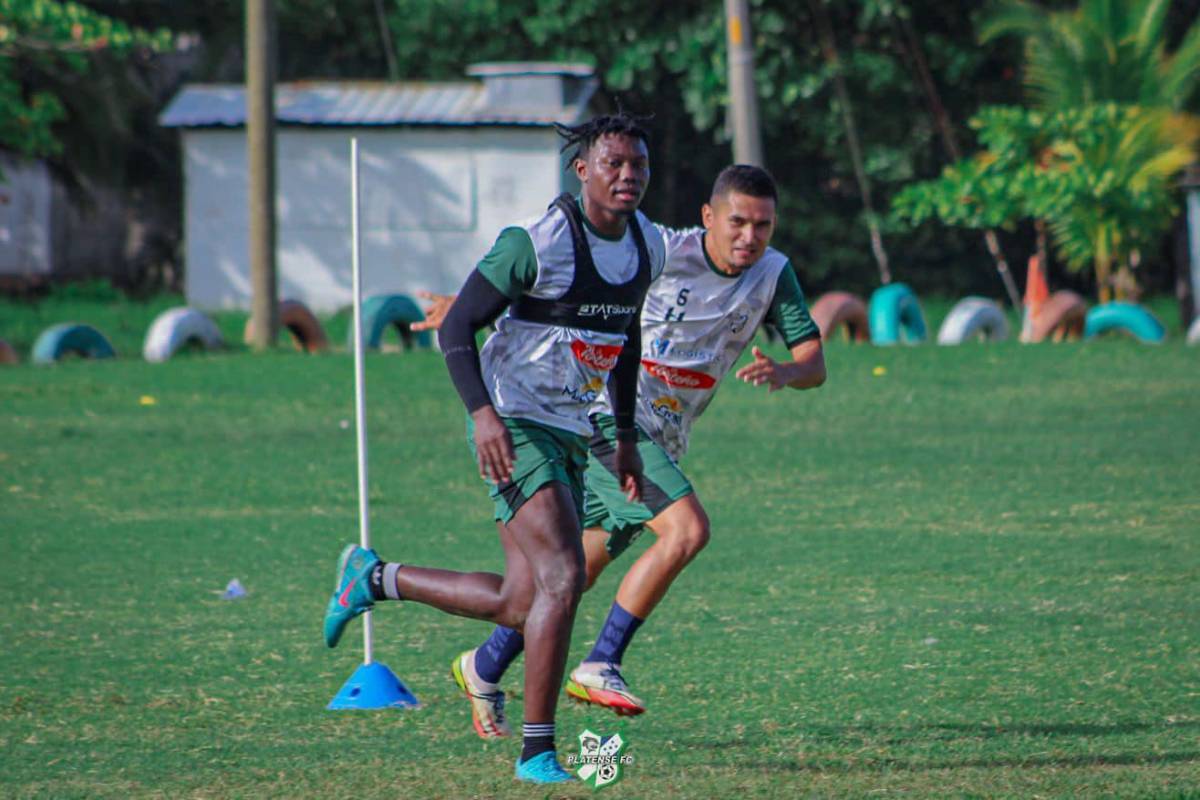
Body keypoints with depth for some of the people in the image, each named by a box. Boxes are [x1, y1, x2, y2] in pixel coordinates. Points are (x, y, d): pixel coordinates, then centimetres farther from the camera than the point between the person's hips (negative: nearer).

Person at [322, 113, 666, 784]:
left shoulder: (648, 246, 6)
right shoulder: (536, 243, -17)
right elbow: (457, 327, -13)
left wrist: (626, 438, 19)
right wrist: (482, 413, -26)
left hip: (570, 435, 8)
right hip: (515, 429, -8)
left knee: (520, 604, 7)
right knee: (563, 578, -20)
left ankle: (375, 577, 28)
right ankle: (537, 750, -13)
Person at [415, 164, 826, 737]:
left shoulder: (773, 274, 1)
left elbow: (814, 364, -2)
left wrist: (783, 372, -26)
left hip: (661, 442, 7)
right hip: (610, 415, -7)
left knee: (579, 572, 12)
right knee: (687, 528, -25)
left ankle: (484, 667, 29)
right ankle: (600, 665, -21)